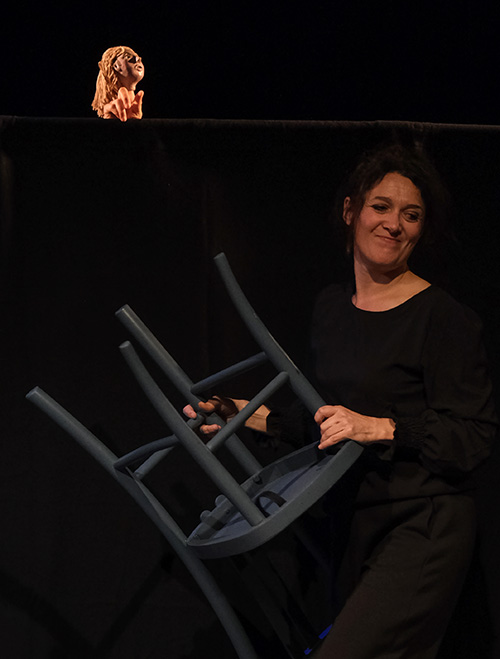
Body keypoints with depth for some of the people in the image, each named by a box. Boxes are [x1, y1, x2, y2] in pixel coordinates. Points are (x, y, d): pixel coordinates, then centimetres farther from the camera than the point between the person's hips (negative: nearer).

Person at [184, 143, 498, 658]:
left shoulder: (443, 318, -11)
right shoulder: (331, 306, 11)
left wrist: (381, 429, -21)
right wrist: (252, 416, 14)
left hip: (423, 529, -7)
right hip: (354, 527, 7)